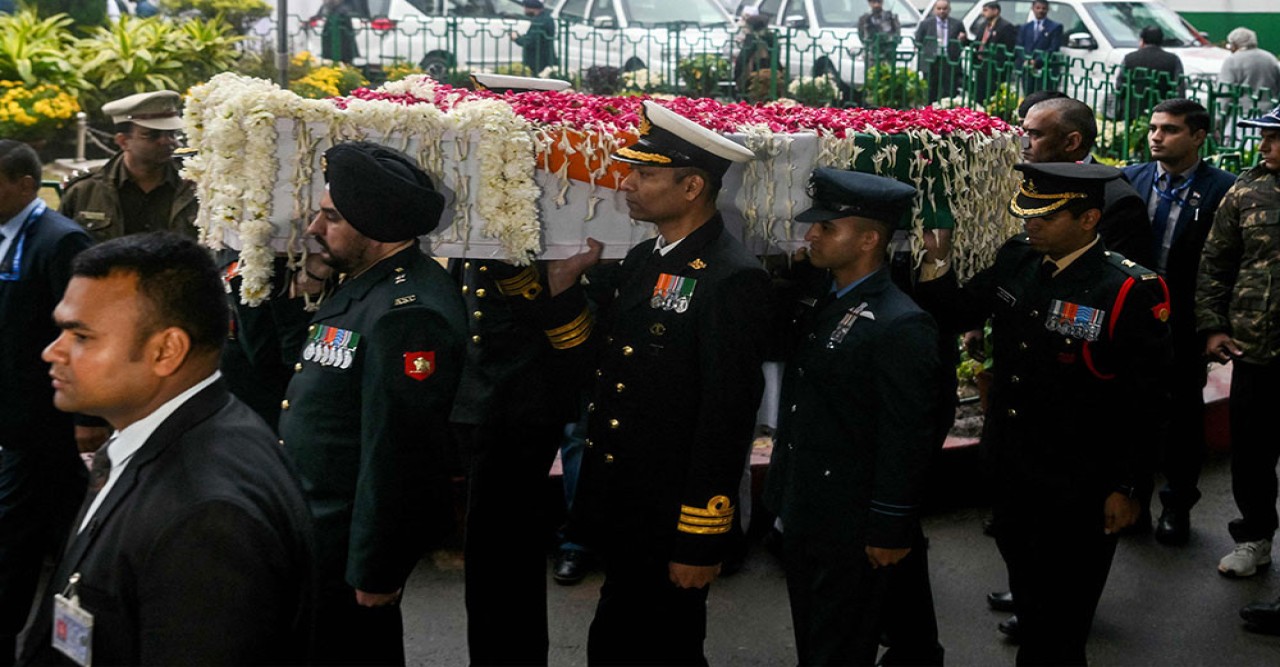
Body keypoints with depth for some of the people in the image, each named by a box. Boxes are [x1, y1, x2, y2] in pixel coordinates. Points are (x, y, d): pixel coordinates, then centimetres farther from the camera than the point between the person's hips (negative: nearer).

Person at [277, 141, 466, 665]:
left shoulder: (408, 313, -27)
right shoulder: (363, 285, 8)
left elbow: (396, 456, -27)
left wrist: (375, 572, -23)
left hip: (349, 547, -10)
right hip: (319, 528, 10)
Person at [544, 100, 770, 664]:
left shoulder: (733, 279, -20)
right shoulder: (643, 260, 8)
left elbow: (727, 420, -21)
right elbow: (602, 360, 12)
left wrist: (701, 543, -19)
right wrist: (565, 286, -1)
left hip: (672, 524, -8)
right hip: (620, 511, 8)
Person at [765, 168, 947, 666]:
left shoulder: (901, 326, -21)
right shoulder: (819, 303, 6)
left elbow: (907, 439, -20)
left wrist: (890, 531, -17)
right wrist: (784, 494, 14)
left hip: (853, 530, -9)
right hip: (804, 514, 9)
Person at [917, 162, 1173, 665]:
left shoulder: (1129, 293, -21)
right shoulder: (1016, 259, -4)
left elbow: (1145, 405, -16)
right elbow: (959, 316, 6)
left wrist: (1127, 487, -12)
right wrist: (937, 268, -12)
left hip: (1076, 488, -6)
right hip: (1010, 467, 6)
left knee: (1061, 610, 13)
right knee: (1024, 581, 26)